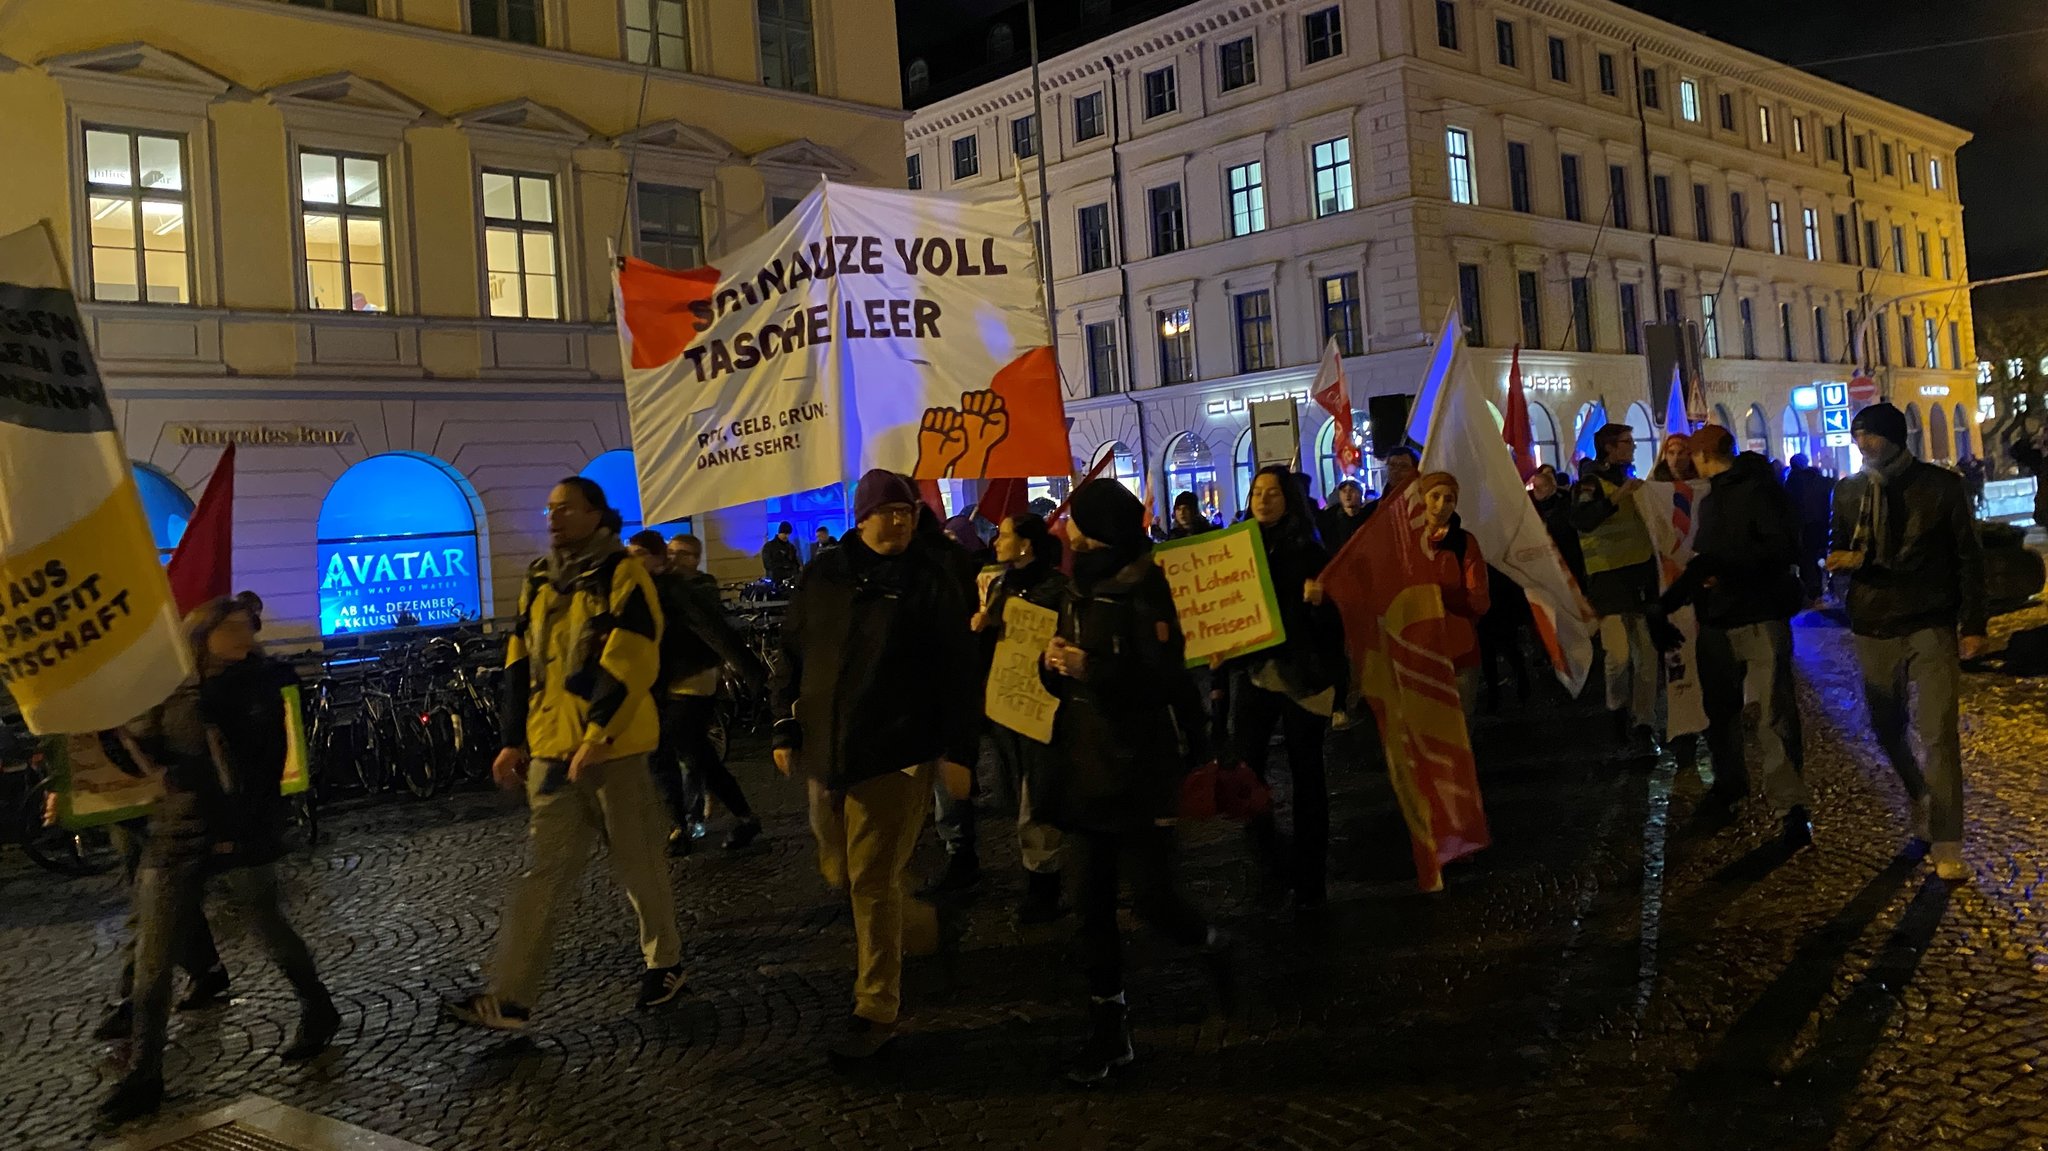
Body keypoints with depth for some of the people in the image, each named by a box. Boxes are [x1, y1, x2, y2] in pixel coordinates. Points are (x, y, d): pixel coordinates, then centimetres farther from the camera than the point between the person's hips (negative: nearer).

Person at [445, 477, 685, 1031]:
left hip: (613, 750, -5)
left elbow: (630, 664, -17)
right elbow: (520, 665, 16)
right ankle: (510, 997, 6)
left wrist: (596, 737, -21)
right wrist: (514, 740, 12)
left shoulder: (623, 576, -8)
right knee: (544, 873, 5)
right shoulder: (538, 583, 13)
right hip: (550, 751, 6)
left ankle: (665, 963, 27)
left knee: (639, 865, 8)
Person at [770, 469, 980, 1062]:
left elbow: (959, 672, -6)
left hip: (895, 756, -5)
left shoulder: (932, 583, -5)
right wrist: (786, 728, 10)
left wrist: (959, 751, -10)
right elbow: (790, 656, 14)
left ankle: (877, 1011, 10)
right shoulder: (825, 577, 7)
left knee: (872, 881, -4)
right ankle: (927, 928, 42)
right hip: (826, 752, 6)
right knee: (839, 873, 15)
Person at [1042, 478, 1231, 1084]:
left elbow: (1166, 680, -18)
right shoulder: (1078, 592, 12)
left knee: (1151, 898, -5)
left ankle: (1213, 946, 27)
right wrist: (1054, 665, -5)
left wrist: (1091, 668, -25)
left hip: (1140, 770, -7)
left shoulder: (1143, 589, -10)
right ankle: (1108, 1029, 18)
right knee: (1094, 903, 8)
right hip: (1086, 766, 7)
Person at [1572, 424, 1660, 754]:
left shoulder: (1632, 482, 19)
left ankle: (1643, 728, 7)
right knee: (1619, 655, -11)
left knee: (1646, 657, 2)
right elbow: (1580, 520, -24)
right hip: (1609, 578, -6)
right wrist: (1617, 497, -30)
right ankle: (1618, 708, 17)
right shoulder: (1591, 483, -5)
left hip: (1641, 576, 6)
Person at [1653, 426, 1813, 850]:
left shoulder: (1759, 490, -10)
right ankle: (1728, 784, 33)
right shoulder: (1711, 499, 17)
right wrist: (1666, 603, 13)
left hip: (1760, 619, -8)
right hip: (1717, 622, 8)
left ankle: (1791, 809, -6)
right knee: (1719, 710, 16)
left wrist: (1724, 563, -27)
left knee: (1775, 716, -10)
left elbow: (1784, 548, -21)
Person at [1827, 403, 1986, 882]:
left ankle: (1946, 845, -5)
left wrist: (1973, 624, -5)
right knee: (1887, 727, 13)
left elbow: (1968, 557, 0)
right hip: (1873, 629, 4)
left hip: (1932, 626, -3)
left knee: (1938, 733, -9)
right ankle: (1922, 801, 39)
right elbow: (1840, 550, 15)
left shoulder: (1941, 485, -3)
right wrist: (1844, 558, -10)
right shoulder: (1849, 492, 4)